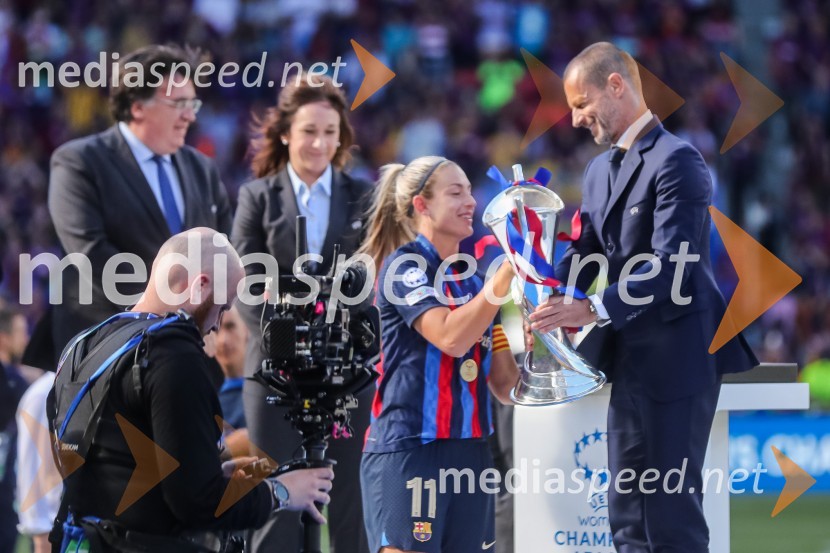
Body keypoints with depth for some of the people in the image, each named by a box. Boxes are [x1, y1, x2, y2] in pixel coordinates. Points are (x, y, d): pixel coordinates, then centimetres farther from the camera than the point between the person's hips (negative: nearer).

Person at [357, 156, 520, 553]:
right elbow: (451, 337, -20)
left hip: (469, 455, 7)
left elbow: (505, 386, 15)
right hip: (409, 451, -7)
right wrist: (509, 269, -17)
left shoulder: (474, 281, 17)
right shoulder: (405, 264, -3)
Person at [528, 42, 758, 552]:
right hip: (631, 359, 10)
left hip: (676, 357, -9)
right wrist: (544, 299, -11)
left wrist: (593, 311, -30)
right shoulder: (601, 170, 16)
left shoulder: (676, 161, -13)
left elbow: (670, 266, -22)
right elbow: (584, 255, 10)